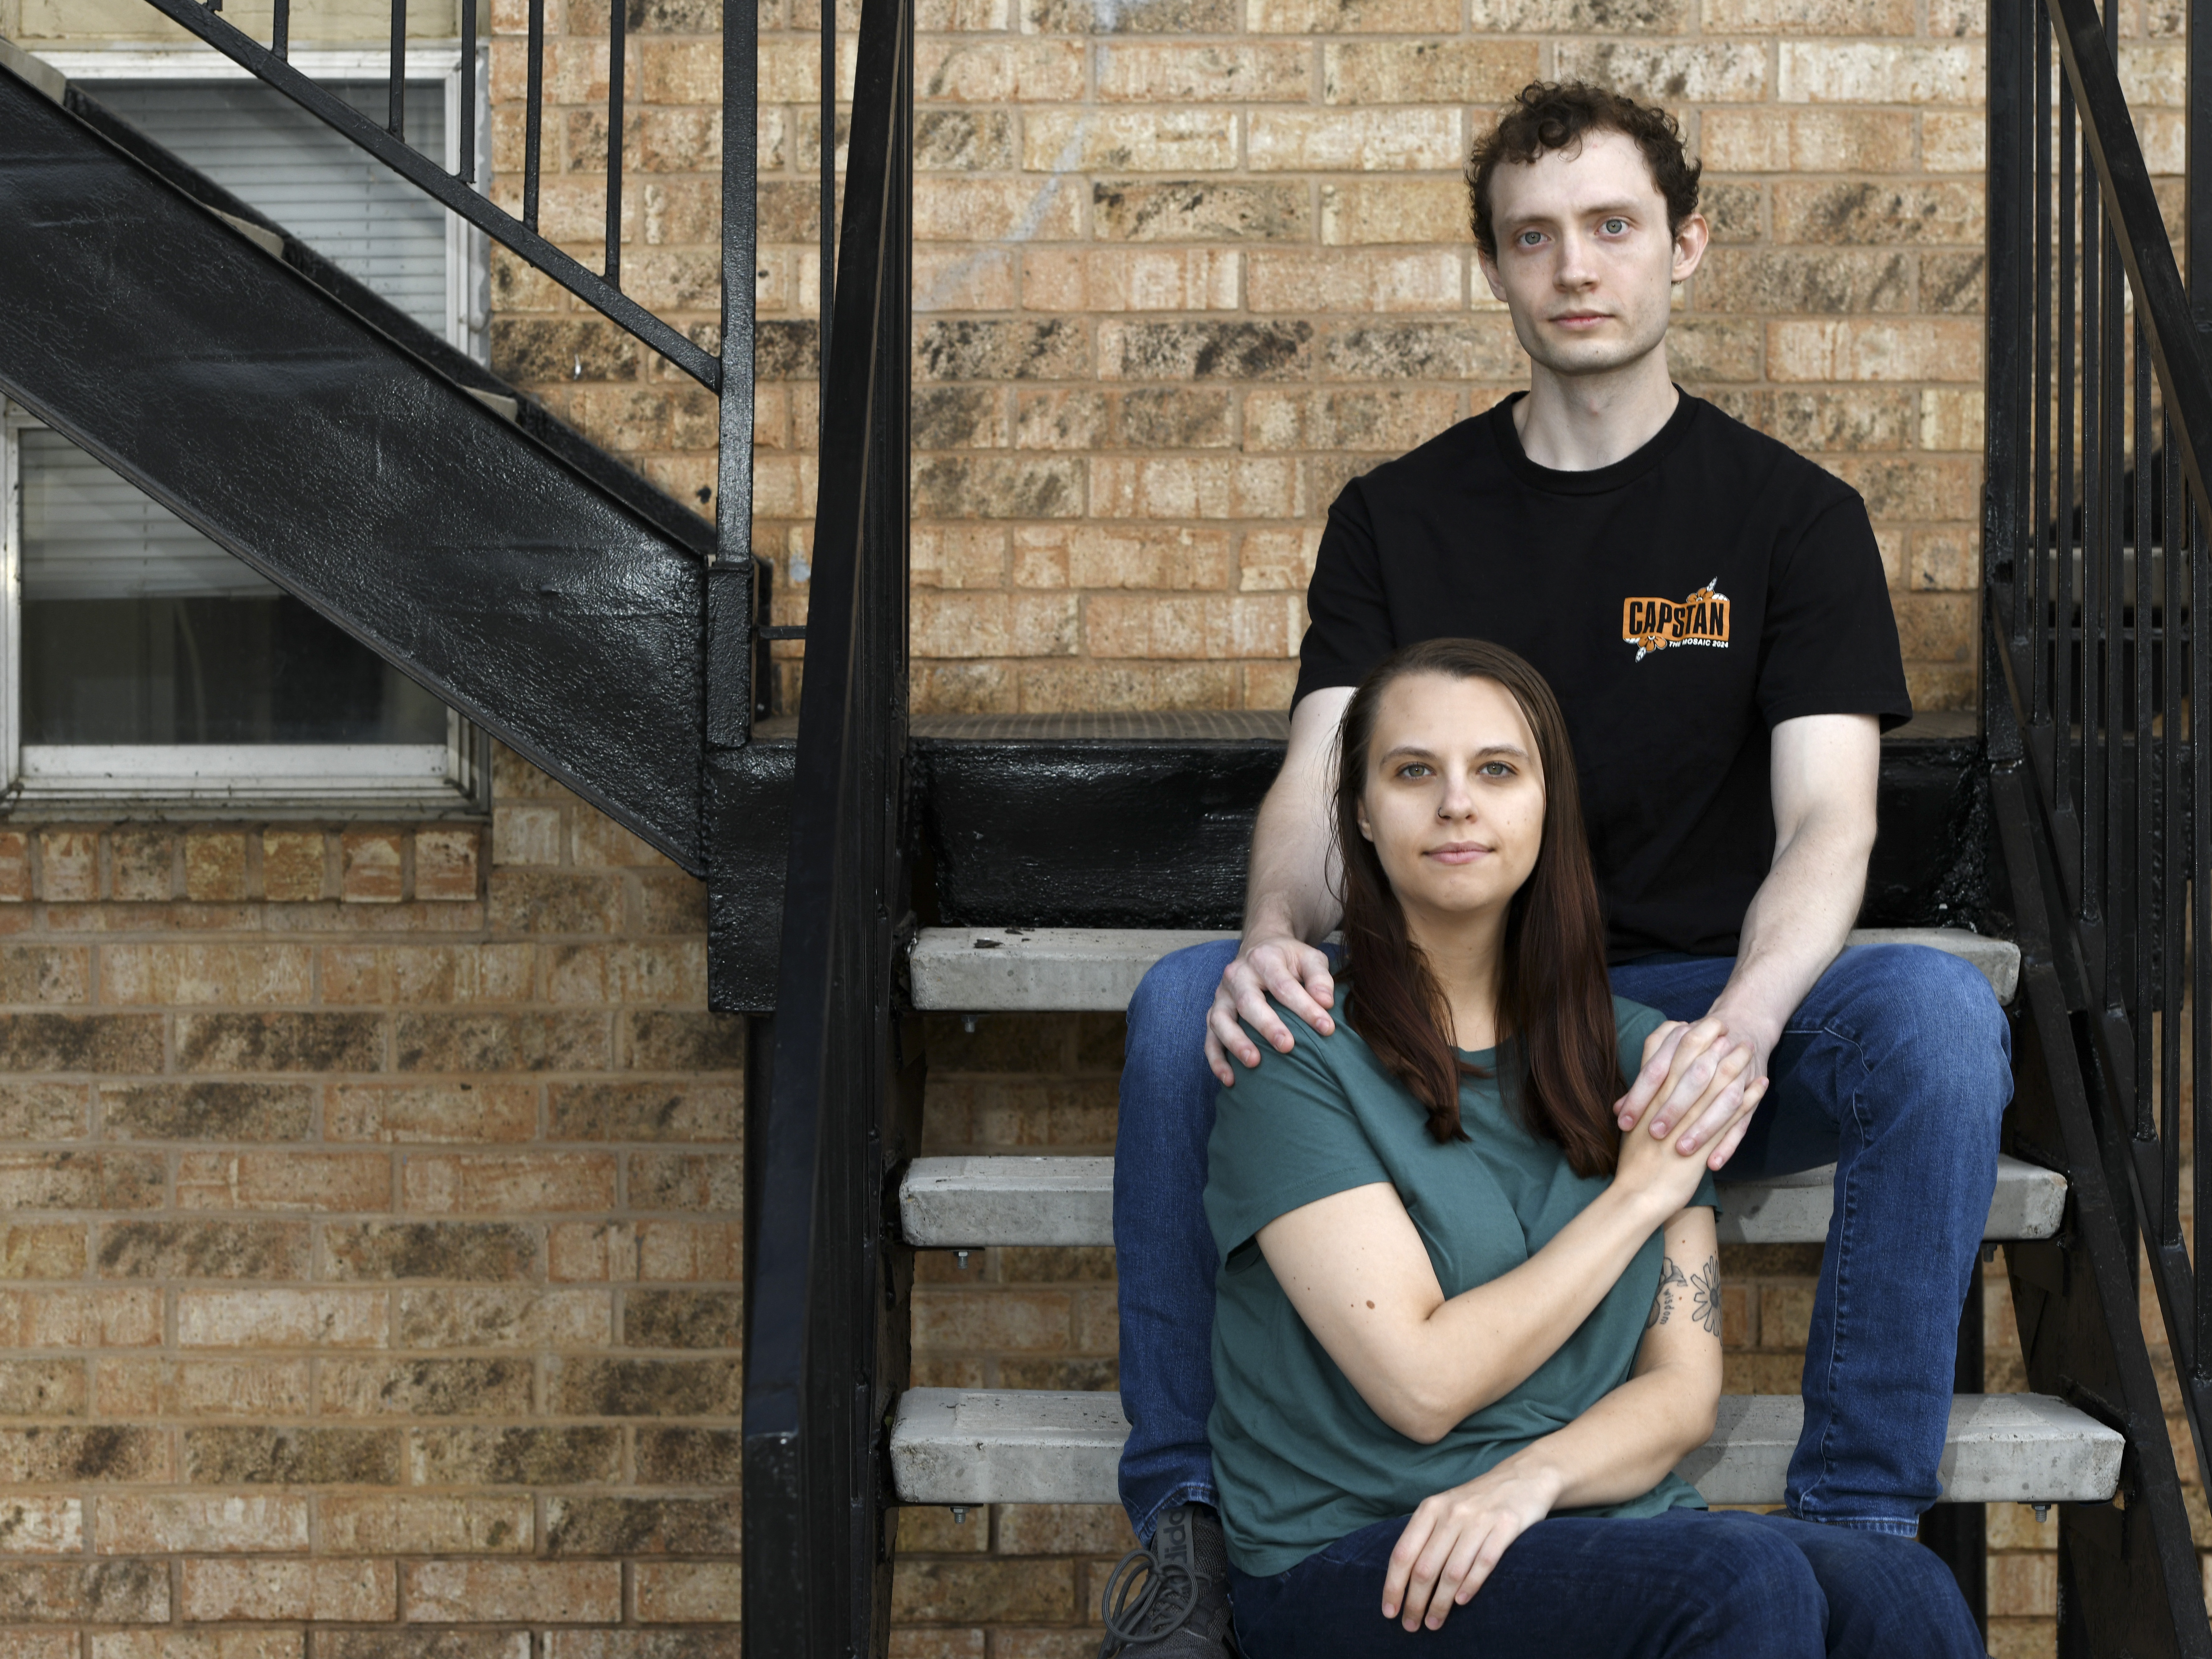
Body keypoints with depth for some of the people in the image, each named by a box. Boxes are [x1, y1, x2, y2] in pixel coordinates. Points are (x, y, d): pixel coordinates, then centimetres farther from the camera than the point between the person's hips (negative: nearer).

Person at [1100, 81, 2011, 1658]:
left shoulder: (1794, 513, 3)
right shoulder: (1397, 517, 8)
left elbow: (1828, 819, -9)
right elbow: (1320, 776, -4)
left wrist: (1743, 1020, -32)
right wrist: (1279, 940, -30)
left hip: (1693, 1011, 0)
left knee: (1937, 1010, -31)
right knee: (1187, 1000, -27)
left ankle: (1861, 1528, -18)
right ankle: (1192, 1523, -16)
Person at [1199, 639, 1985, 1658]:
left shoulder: (1640, 1056, 11)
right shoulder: (1295, 1051, -5)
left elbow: (1683, 1390, 5)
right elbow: (1422, 1383, -12)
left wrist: (1533, 1477, -16)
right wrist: (1640, 1189, -5)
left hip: (1605, 1529, 4)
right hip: (1351, 1564, -4)